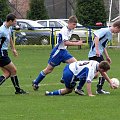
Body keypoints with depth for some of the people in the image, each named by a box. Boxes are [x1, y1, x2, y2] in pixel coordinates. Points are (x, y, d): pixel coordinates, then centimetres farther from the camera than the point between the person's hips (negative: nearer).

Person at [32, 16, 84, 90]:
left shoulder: (71, 30, 6)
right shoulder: (64, 30, -21)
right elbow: (66, 43, -30)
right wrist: (77, 43, -30)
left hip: (64, 51, 8)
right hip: (58, 51, -8)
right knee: (49, 69, -1)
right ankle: (35, 83, 14)